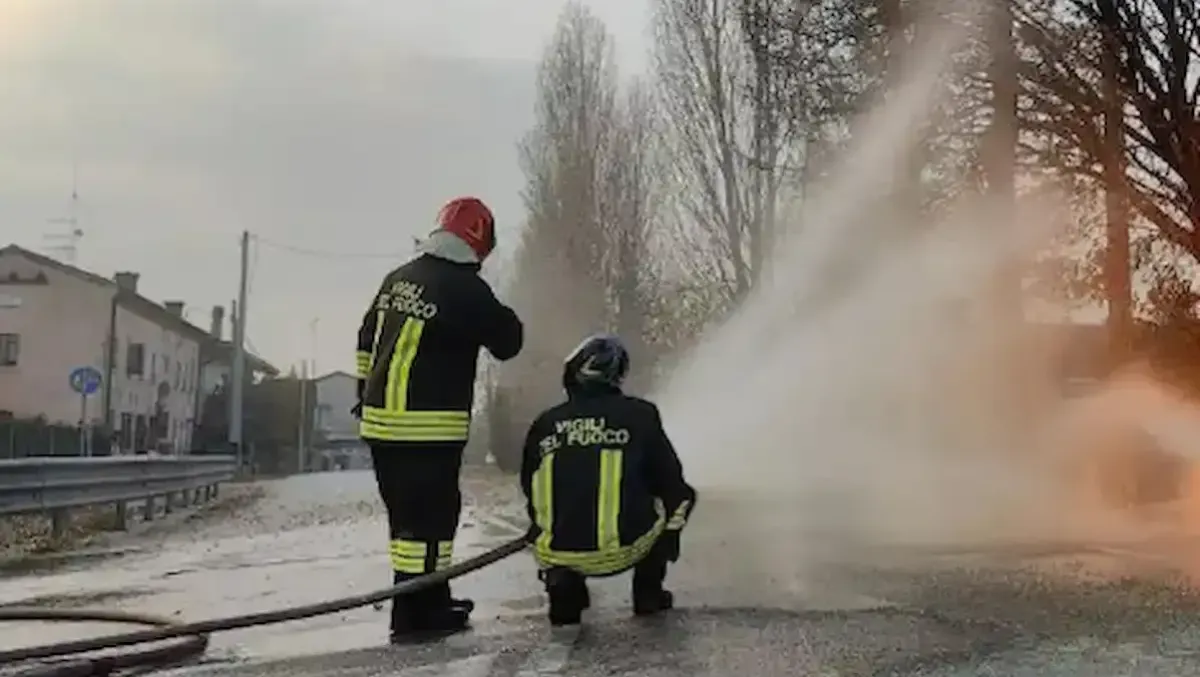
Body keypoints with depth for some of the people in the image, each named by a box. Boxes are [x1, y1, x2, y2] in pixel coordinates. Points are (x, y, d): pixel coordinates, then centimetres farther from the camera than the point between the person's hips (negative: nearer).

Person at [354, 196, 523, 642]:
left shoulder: (398, 279, 11)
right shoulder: (467, 289, -14)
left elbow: (367, 342, 20)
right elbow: (507, 343, -3)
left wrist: (366, 394, 28)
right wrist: (503, 317, 16)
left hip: (380, 419, 8)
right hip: (430, 426, -8)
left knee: (408, 514, 16)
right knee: (429, 517, -1)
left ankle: (431, 601, 28)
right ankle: (415, 617, 4)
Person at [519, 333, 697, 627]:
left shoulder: (544, 424, 6)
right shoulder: (639, 416, -1)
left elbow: (531, 493, 17)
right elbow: (670, 481, 7)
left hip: (556, 554, 2)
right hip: (622, 552, -2)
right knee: (678, 499, 25)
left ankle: (563, 583, 13)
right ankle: (648, 593, 26)